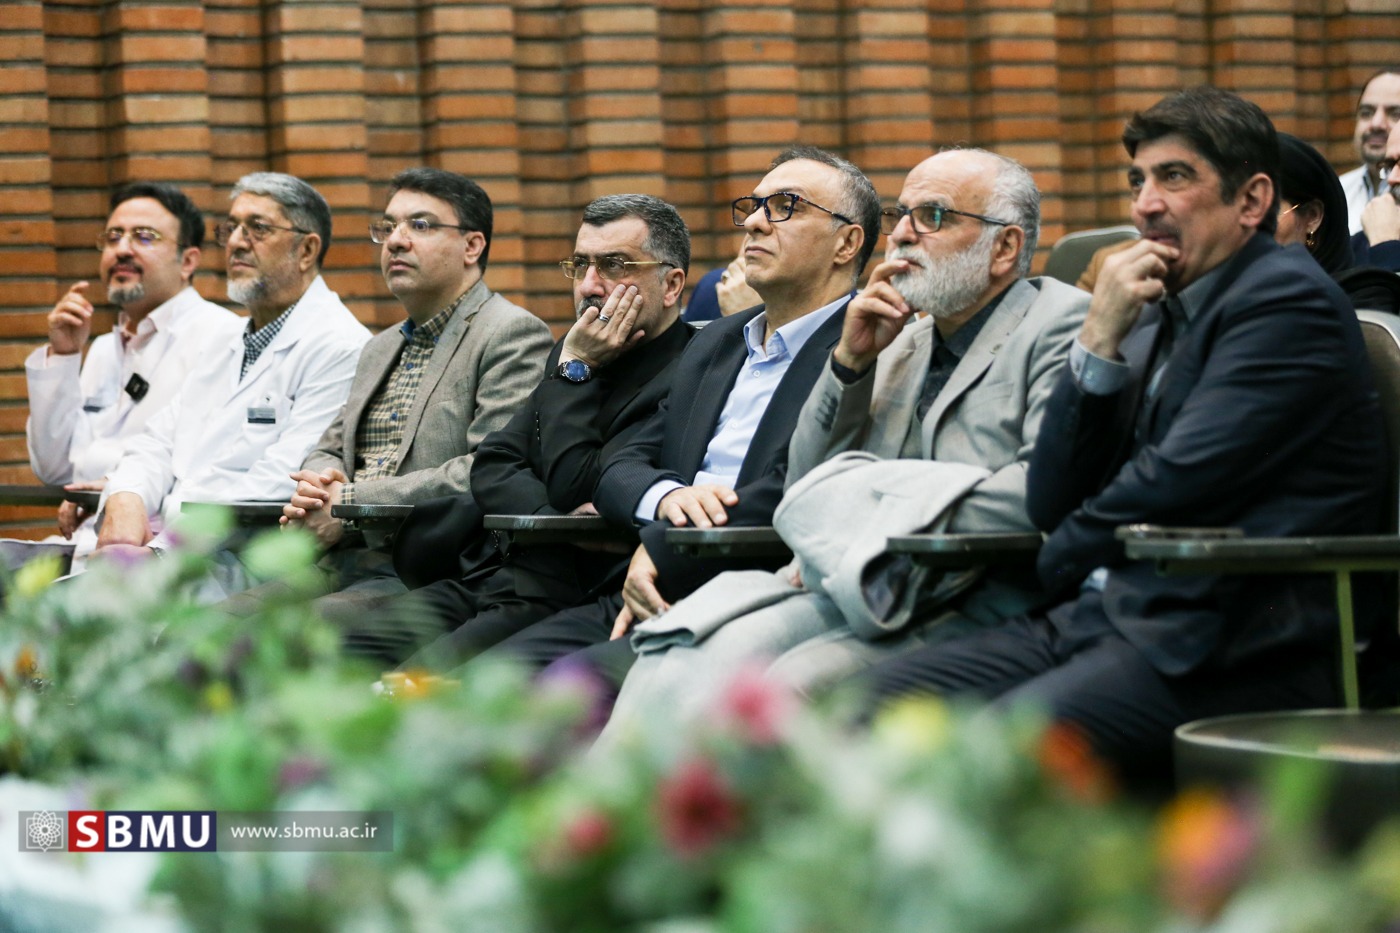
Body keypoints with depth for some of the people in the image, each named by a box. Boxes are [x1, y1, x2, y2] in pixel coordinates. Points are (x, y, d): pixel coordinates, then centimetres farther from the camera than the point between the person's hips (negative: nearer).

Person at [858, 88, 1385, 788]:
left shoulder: (1289, 298, -3)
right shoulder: (1156, 318, 22)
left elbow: (1178, 480, -12)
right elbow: (1051, 508, 15)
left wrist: (1066, 562, 6)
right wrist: (1099, 341, 4)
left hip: (1228, 645, -8)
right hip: (1100, 617, 8)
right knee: (871, 700, -10)